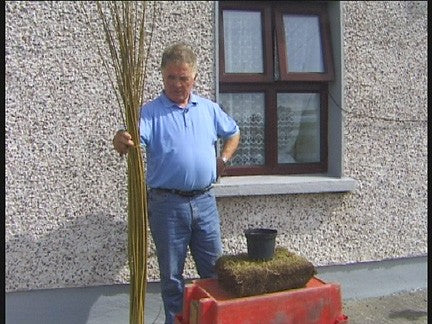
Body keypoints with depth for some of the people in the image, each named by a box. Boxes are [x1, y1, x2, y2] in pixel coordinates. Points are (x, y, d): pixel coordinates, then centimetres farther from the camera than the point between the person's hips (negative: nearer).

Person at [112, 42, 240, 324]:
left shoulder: (209, 109, 8)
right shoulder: (151, 112, -6)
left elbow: (233, 133, 23)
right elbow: (134, 139, -23)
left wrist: (223, 159, 9)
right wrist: (121, 142, -45)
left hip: (205, 201, 4)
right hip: (167, 204, -3)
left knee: (215, 270, 15)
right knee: (172, 276, 10)